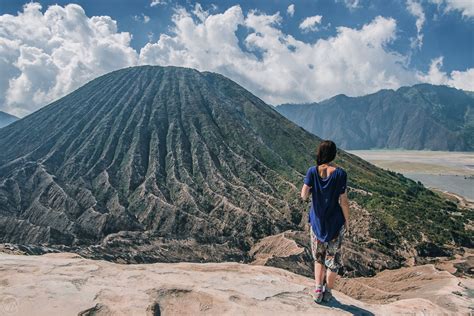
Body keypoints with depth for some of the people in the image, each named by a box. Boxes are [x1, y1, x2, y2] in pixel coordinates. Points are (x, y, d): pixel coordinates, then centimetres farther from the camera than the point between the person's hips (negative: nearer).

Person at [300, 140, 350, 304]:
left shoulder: (312, 171, -10)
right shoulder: (340, 173, -13)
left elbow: (304, 196, -11)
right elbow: (343, 201, -11)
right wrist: (347, 221, 2)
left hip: (317, 221, 2)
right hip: (335, 222, -1)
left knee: (318, 257, 20)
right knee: (333, 258, 15)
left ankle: (318, 290, 15)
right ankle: (328, 292, 24)